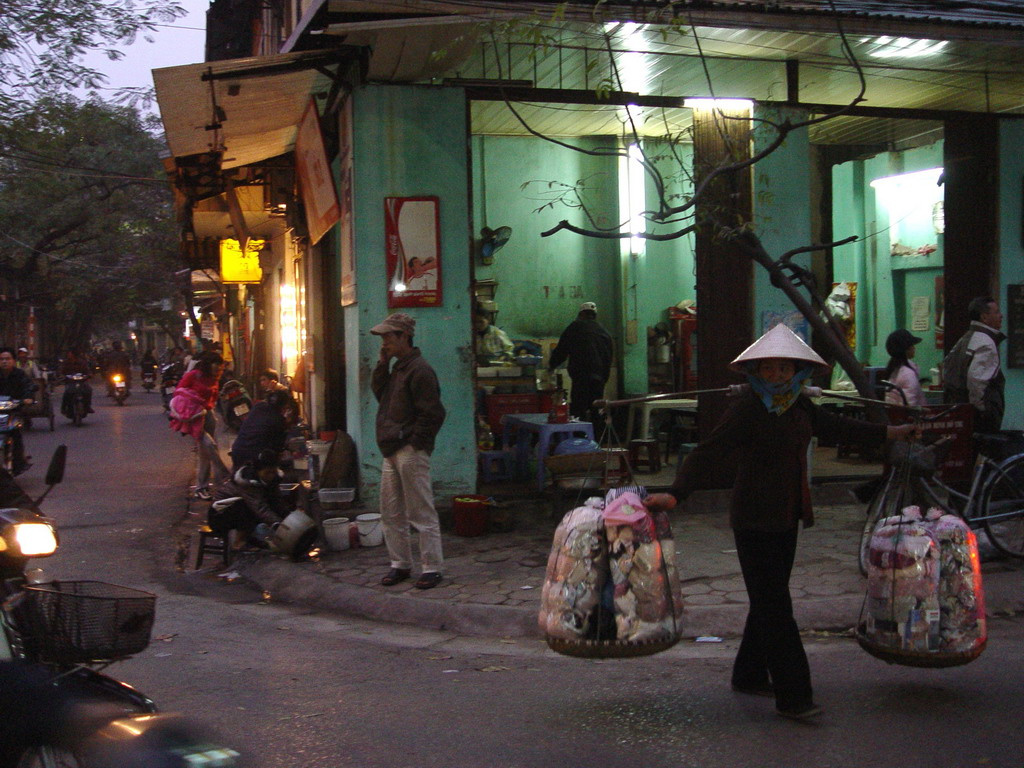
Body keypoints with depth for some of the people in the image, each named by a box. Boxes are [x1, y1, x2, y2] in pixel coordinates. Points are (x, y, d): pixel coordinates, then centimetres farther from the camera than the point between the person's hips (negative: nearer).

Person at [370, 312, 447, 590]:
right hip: (392, 452, 10)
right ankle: (400, 564, 24)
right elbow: (378, 392, 15)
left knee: (422, 513, -3)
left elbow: (433, 413, -19)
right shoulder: (397, 367, 15)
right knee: (391, 512, 14)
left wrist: (415, 442, -17)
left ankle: (432, 568, 5)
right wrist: (382, 364, 6)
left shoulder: (419, 370, -15)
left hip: (411, 452, -10)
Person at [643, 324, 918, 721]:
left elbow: (835, 426, 25)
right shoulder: (746, 407, -15)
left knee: (769, 600, 16)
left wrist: (890, 432, 31)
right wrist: (676, 493, -36)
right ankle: (791, 695, -1)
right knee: (774, 605, -6)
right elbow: (708, 451, -23)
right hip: (754, 520, -8)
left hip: (786, 519, 8)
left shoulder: (799, 405, 8)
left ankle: (750, 676, 31)